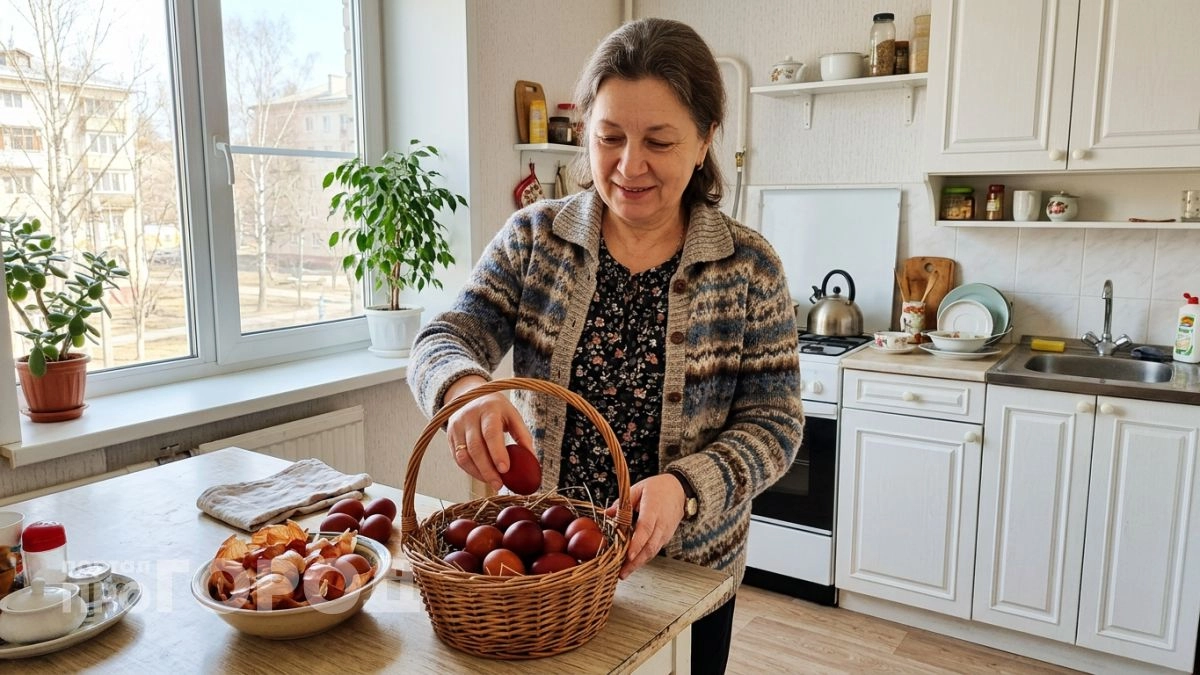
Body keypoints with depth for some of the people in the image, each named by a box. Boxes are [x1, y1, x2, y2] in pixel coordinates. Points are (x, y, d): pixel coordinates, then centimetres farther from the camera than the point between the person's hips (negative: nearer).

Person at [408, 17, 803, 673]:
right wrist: (464, 387, -33)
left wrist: (685, 488, -27)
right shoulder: (533, 237, -5)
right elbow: (443, 341, -9)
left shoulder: (748, 265, -9)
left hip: (687, 564, -1)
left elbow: (773, 421, -9)